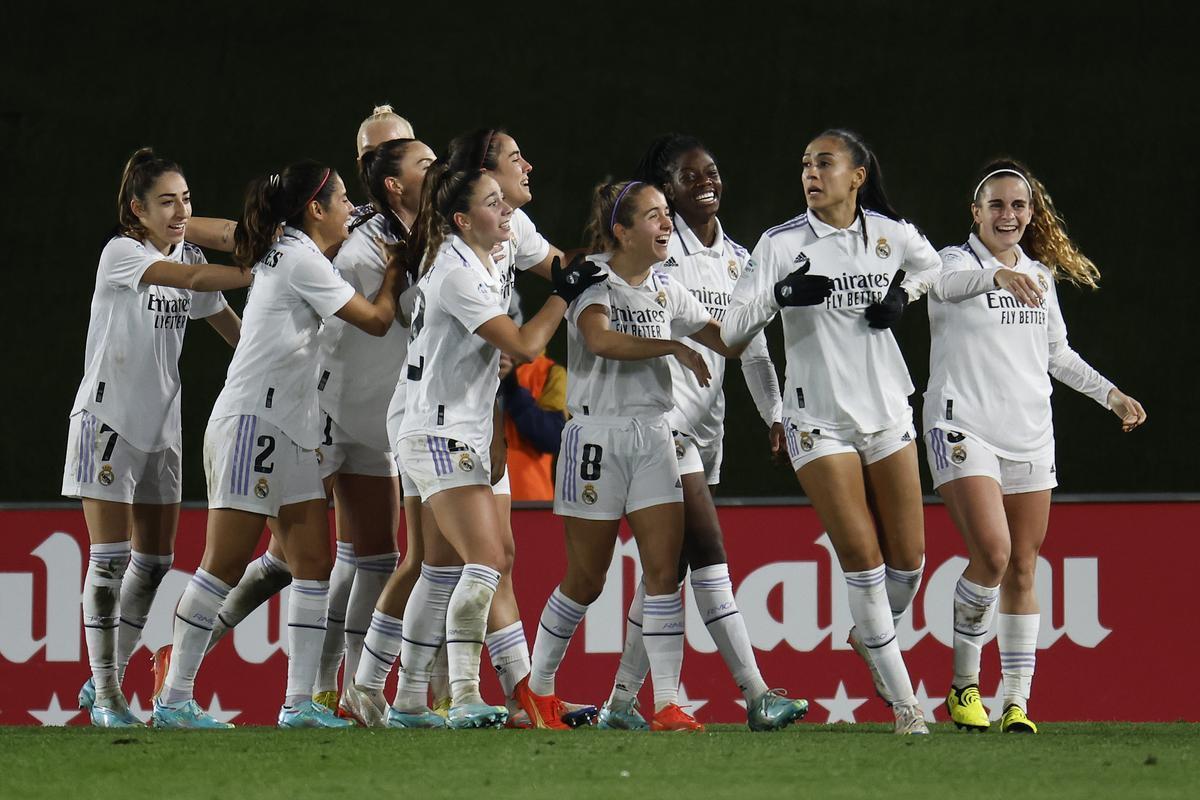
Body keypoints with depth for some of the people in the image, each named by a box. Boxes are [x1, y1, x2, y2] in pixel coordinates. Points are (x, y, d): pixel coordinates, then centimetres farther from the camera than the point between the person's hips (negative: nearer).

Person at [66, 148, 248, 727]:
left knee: (154, 563, 6)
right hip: (108, 418, -7)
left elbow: (235, 330, 14)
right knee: (110, 557, -8)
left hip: (161, 428, 7)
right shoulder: (121, 254, -14)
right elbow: (194, 279, -29)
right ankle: (104, 694, -2)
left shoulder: (187, 257, 8)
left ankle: (106, 682, 17)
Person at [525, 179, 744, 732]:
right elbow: (600, 339, -28)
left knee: (664, 571, -7)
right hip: (597, 434, -5)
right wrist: (674, 347, -25)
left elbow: (727, 342, 12)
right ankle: (538, 687, 21)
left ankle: (667, 705, -9)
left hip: (653, 436, 5)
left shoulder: (665, 289, 11)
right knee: (586, 580, 2)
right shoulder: (594, 281, -8)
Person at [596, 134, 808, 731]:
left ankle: (621, 702, 10)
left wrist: (776, 415, 7)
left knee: (670, 563, 6)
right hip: (662, 412, -7)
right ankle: (756, 695, -21)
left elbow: (753, 348, 16)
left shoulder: (738, 260, 14)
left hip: (706, 423, 7)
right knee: (709, 549, -15)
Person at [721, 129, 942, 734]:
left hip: (887, 412, 3)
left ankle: (871, 637, 35)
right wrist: (780, 294, -30)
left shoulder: (890, 234, 2)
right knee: (863, 559, -9)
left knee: (907, 559, 3)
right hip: (818, 418, -3)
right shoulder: (782, 245, -6)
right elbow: (733, 328, -12)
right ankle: (902, 700, 0)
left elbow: (936, 269, 24)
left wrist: (902, 293, 3)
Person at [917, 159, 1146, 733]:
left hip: (1030, 438, 6)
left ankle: (1017, 701, 9)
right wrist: (997, 276, -50)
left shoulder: (1040, 276, 14)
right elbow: (954, 279, -30)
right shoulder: (956, 260, -4)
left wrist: (1110, 394, 25)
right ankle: (964, 685, -5)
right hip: (964, 428, -6)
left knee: (1021, 570, 4)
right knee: (992, 553, -20)